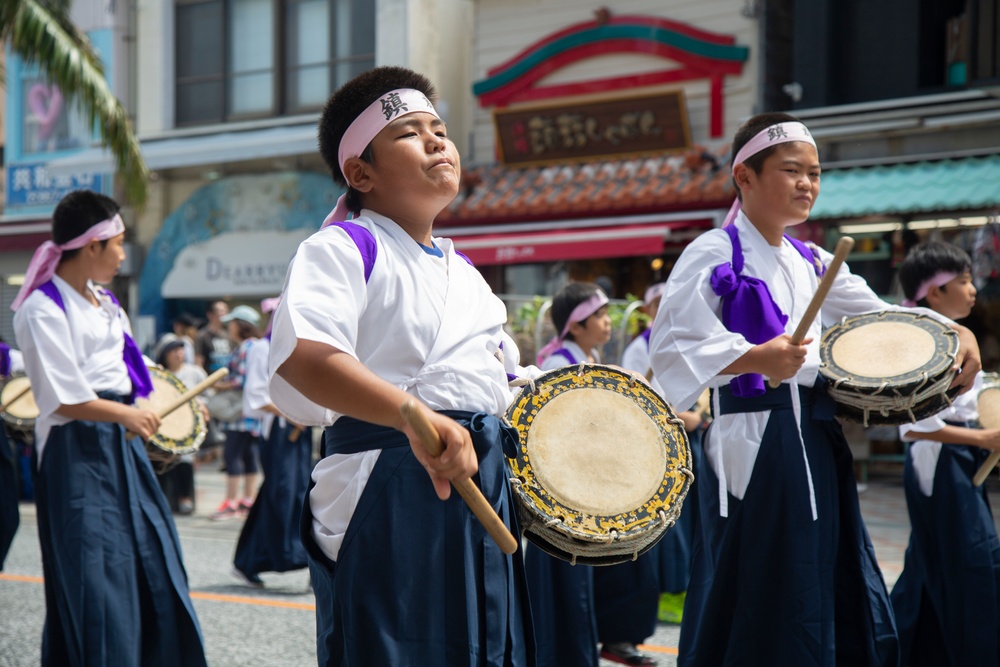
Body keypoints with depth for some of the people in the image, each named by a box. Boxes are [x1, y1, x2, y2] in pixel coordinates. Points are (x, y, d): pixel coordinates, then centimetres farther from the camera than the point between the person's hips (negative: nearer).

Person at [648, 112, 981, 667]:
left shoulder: (811, 262, 15)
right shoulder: (714, 254, -6)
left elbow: (880, 315, 19)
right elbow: (670, 348, -15)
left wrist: (955, 331, 3)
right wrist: (755, 358, -28)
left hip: (817, 447, 8)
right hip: (754, 448, -7)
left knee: (852, 620, 10)